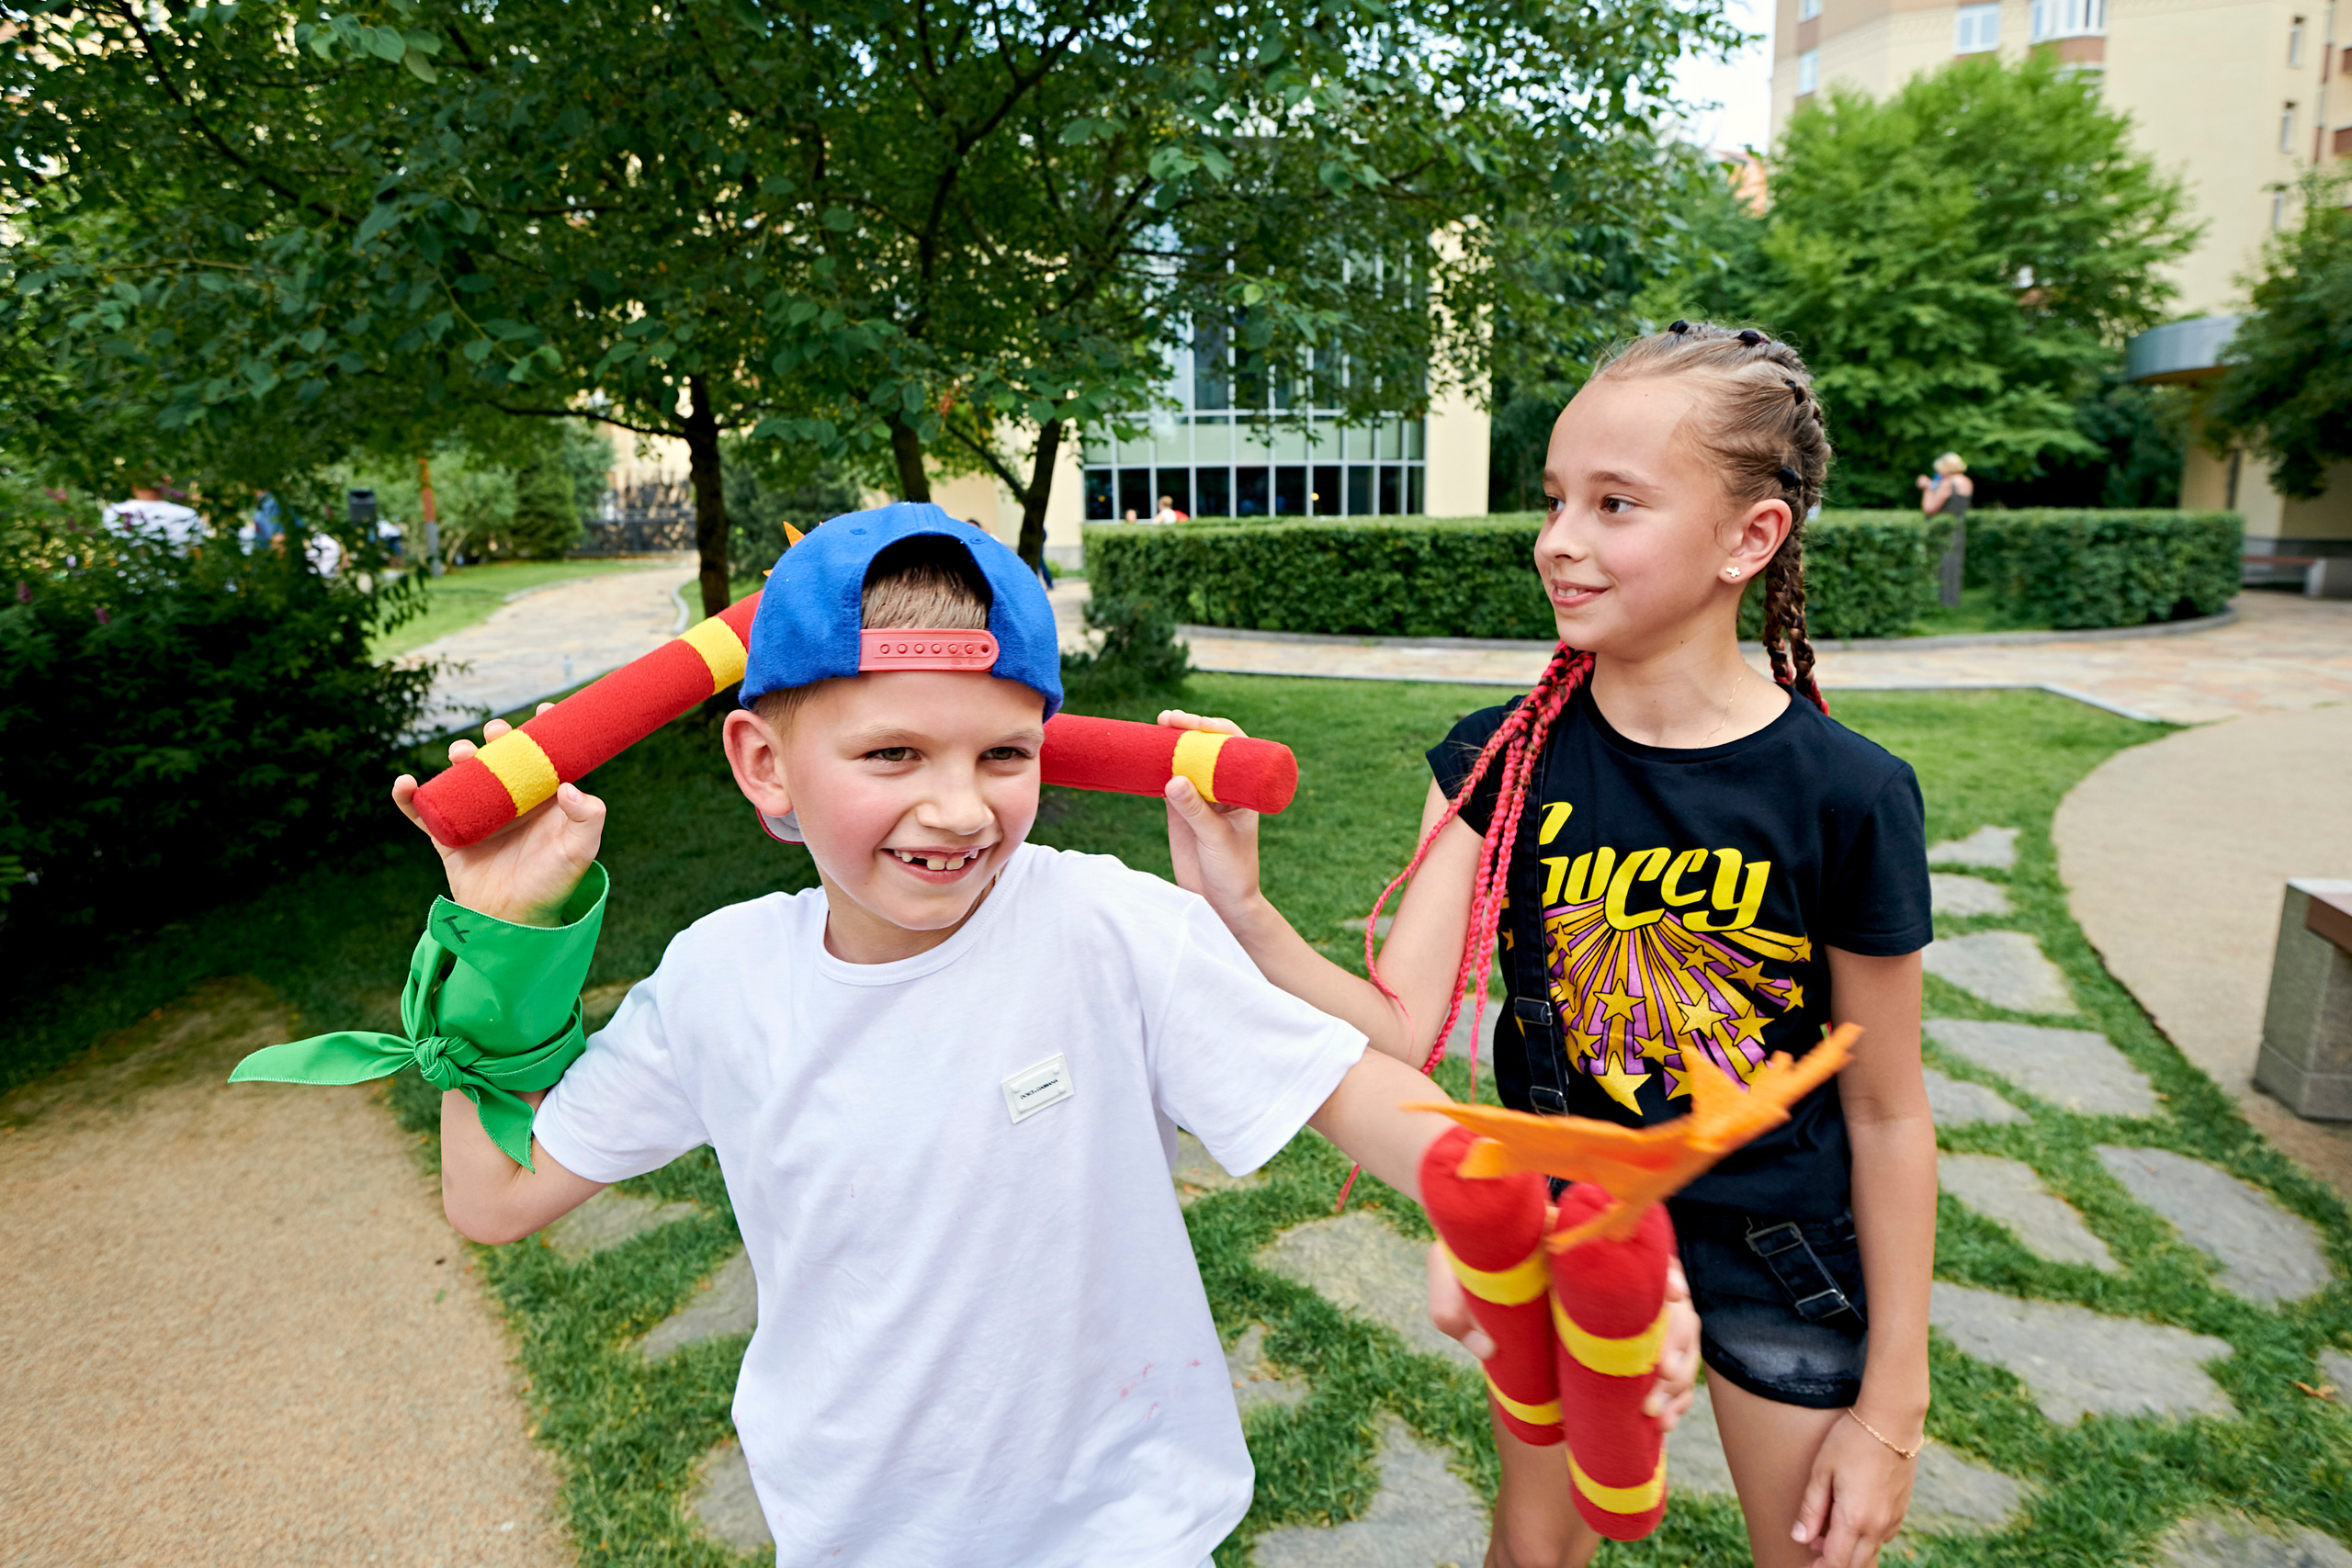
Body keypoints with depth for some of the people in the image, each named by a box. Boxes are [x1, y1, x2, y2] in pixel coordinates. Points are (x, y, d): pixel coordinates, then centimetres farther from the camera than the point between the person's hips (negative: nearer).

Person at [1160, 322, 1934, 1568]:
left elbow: (1885, 1115, -11)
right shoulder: (1499, 762, -15)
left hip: (1776, 1258, -2)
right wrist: (1239, 911, -39)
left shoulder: (1847, 795, -21)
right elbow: (1399, 1033, -21)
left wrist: (1891, 1408, -3)